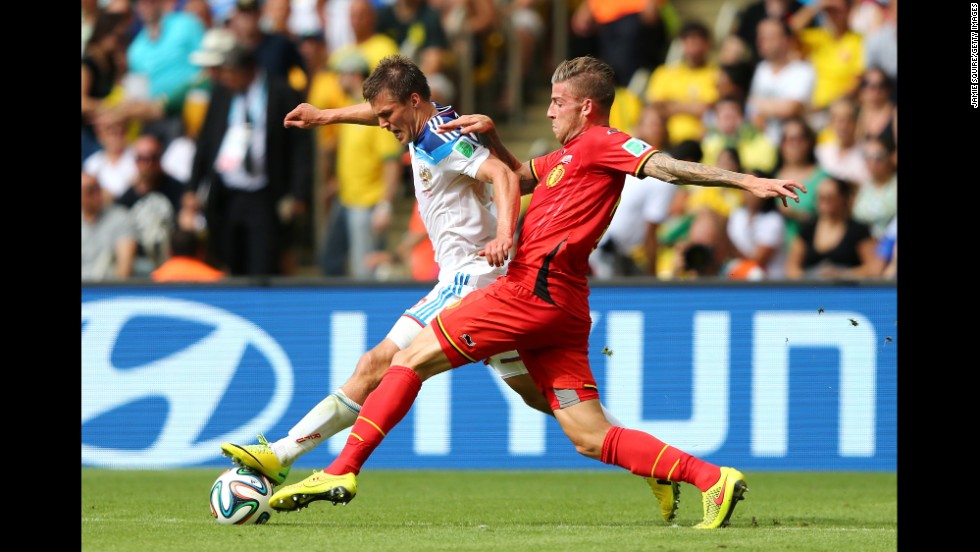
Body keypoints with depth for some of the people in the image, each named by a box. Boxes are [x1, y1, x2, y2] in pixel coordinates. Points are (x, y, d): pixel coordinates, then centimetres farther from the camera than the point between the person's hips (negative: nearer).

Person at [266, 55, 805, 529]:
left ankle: (342, 471, -5)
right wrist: (490, 135, 23)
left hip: (533, 291, -10)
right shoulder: (567, 157, 26)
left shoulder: (599, 143, -2)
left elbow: (667, 167, -12)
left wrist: (747, 181, -24)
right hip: (560, 312, 10)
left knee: (411, 358, -3)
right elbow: (521, 176, 41)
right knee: (591, 438, 2)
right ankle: (711, 478, -7)